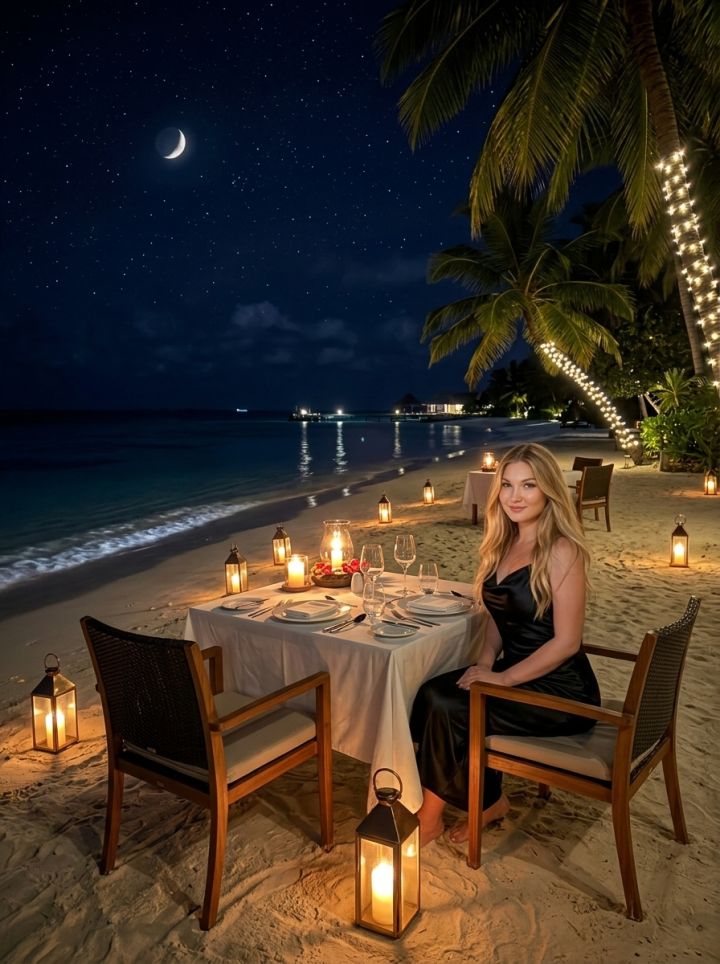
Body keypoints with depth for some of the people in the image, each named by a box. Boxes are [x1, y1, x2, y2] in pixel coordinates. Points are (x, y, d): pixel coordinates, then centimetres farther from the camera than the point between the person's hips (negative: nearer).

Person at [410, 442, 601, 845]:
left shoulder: (561, 551, -17)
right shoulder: (505, 543, 7)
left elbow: (566, 641, -19)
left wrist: (502, 678, -18)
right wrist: (486, 661, -1)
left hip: (560, 691, -7)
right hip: (515, 672, 7)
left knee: (446, 707, -20)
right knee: (432, 693, -15)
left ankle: (430, 818, 4)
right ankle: (490, 800, 4)